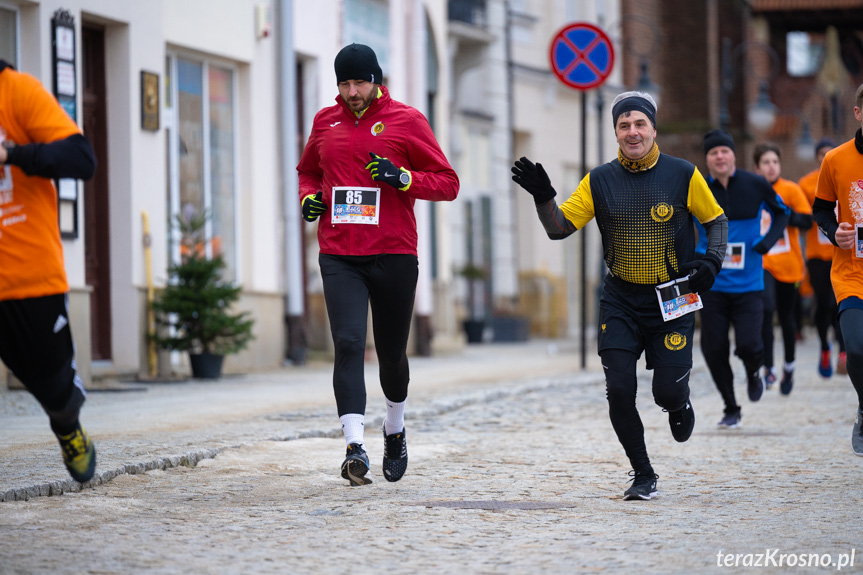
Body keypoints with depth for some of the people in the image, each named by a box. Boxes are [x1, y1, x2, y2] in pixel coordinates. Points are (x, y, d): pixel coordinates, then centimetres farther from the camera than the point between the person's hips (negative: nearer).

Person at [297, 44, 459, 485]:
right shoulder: (326, 121, 11)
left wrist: (401, 178, -16)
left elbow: (447, 183, 1)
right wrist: (309, 197, 6)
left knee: (392, 352, 9)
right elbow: (309, 171, 29)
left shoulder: (406, 121, 1)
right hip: (339, 258, 2)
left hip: (393, 255, -1)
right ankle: (355, 447, -21)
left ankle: (395, 430, 36)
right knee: (348, 344, -15)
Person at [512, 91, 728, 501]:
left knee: (668, 393, -7)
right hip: (620, 302, 1)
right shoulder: (600, 181, 0)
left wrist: (712, 260, -8)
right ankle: (642, 475, 11)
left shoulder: (683, 175, -4)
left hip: (672, 299, -1)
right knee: (619, 391, -8)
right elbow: (560, 227, -2)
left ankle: (679, 406, 33)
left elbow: (716, 219, 9)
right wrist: (542, 196, -19)